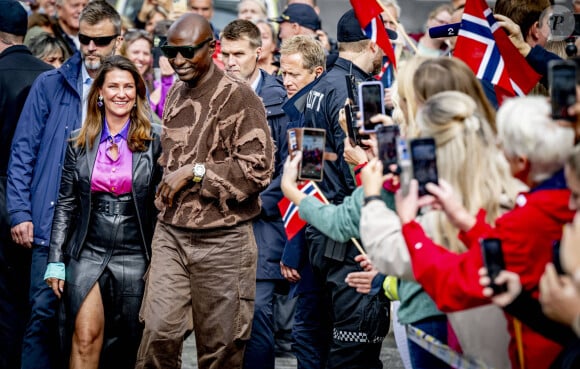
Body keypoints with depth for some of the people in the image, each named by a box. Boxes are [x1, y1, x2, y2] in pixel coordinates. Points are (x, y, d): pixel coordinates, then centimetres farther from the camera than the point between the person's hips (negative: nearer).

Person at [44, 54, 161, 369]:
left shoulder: (155, 141, -1)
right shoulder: (79, 142, 6)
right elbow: (65, 204, 8)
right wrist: (56, 261, 3)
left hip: (135, 256, -1)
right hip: (88, 253, 1)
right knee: (85, 338, -11)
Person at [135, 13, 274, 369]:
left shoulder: (239, 97, -11)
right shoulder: (175, 95, 11)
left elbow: (259, 169, -17)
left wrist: (194, 173, -17)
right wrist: (165, 197, 16)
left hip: (222, 241, -5)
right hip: (170, 233, 5)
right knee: (159, 331, -4)